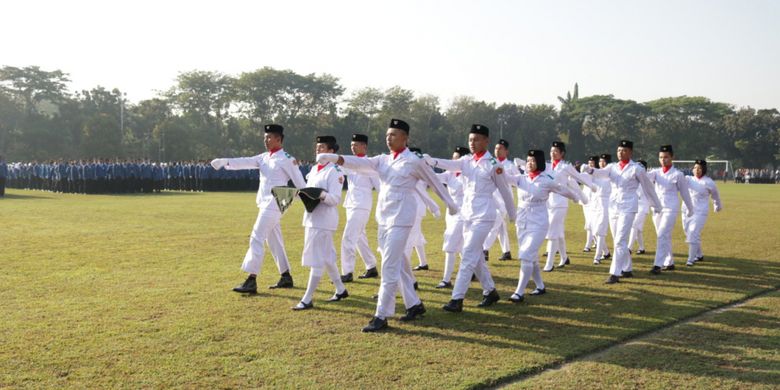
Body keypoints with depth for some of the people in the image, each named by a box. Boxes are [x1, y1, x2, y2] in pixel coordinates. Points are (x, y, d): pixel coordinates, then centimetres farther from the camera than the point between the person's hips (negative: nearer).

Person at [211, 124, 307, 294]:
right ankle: (286, 278, 23)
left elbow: (300, 182, -8)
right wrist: (225, 162, -14)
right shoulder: (264, 157, 13)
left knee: (256, 239, -12)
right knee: (274, 241, 14)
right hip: (265, 204, 9)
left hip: (274, 204, -9)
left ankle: (251, 281, -10)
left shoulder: (286, 159, -9)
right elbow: (246, 162, 2)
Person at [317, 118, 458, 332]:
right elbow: (362, 163, -5)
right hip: (384, 216, 7)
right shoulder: (383, 159, 11)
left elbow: (434, 182, 5)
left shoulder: (414, 161, -6)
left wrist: (450, 203, 17)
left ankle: (382, 316, -6)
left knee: (389, 266, -10)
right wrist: (335, 158, -22)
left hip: (401, 217, -7)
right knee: (398, 263, 15)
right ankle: (414, 304, 29)